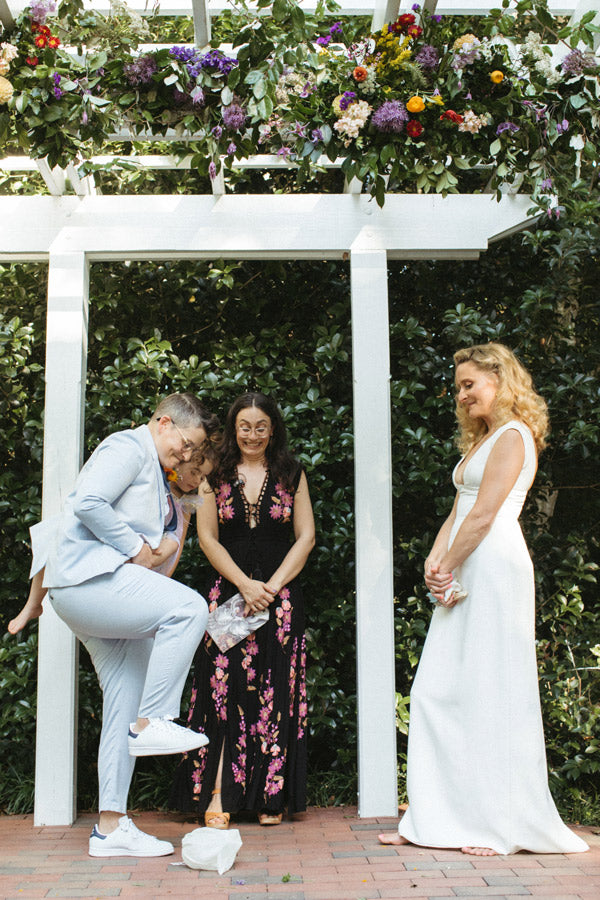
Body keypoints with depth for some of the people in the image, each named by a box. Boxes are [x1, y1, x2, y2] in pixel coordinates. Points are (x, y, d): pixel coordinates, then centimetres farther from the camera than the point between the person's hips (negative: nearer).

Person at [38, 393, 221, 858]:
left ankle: (111, 826, 11)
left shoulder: (153, 472, 26)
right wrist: (136, 548, -14)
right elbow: (88, 502, -19)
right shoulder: (128, 446, -5)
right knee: (188, 608, -26)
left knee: (125, 707, 7)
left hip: (102, 590, 10)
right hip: (88, 578, -10)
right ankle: (150, 723, -19)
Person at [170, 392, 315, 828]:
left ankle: (271, 797, 9)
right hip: (228, 592, 0)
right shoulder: (215, 475, 7)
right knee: (225, 689, -7)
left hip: (281, 595, 1)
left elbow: (306, 537, 4)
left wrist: (272, 586, -7)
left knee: (277, 694, 0)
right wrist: (245, 585, -9)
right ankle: (219, 797, -4)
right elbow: (208, 538, 3)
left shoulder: (291, 474, 8)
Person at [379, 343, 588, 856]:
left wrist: (448, 568, -10)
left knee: (490, 690, -4)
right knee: (438, 690, 5)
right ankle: (437, 818, 11)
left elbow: (483, 515, -14)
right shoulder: (482, 439, 23)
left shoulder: (513, 436, -6)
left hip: (495, 569, -9)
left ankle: (501, 823, 7)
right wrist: (434, 562, 3)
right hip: (465, 574, 9)